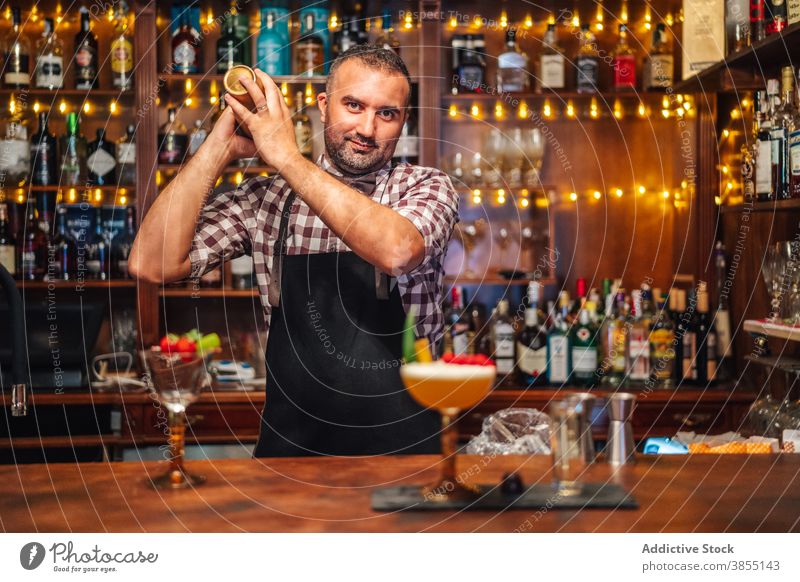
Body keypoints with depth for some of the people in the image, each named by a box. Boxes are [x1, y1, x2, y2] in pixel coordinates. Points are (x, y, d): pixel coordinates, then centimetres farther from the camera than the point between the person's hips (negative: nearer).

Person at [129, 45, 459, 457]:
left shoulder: (427, 188, 1)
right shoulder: (266, 198, 5)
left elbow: (397, 251, -23)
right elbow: (152, 264, -6)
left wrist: (286, 156, -17)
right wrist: (220, 147, -8)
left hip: (400, 442, -1)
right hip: (290, 442, 2)